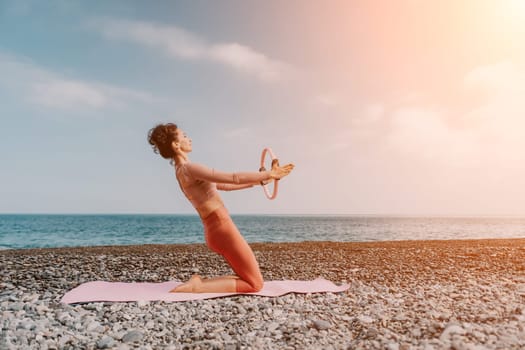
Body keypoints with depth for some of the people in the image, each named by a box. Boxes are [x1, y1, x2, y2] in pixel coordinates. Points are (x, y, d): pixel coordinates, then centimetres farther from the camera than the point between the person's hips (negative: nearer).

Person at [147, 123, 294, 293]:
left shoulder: (183, 171, 16)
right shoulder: (189, 168, -15)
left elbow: (223, 185, 20)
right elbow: (234, 178, -17)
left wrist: (258, 181, 19)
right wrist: (268, 174, -7)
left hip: (216, 230, 10)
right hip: (222, 229, -10)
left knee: (246, 278, 19)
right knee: (255, 283, 0)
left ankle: (199, 282, 8)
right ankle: (197, 287, -8)